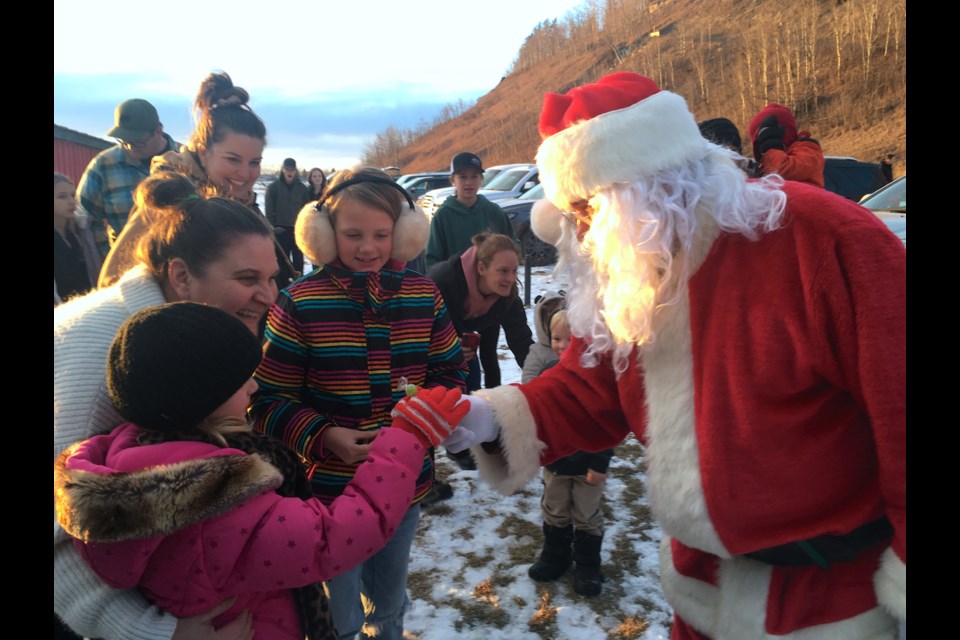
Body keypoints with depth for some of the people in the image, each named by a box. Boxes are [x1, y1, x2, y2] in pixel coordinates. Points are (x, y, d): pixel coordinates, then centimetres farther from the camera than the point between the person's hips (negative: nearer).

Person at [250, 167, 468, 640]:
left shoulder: (423, 295, -4)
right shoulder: (300, 303, -14)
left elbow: (451, 370, 4)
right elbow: (267, 399, -10)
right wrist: (323, 436, -25)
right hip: (330, 487, -3)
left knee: (390, 599, 27)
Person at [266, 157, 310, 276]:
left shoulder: (302, 188, 5)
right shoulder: (273, 187, 0)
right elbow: (269, 209, -2)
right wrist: (272, 227, -9)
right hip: (281, 229, -1)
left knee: (298, 258, 7)